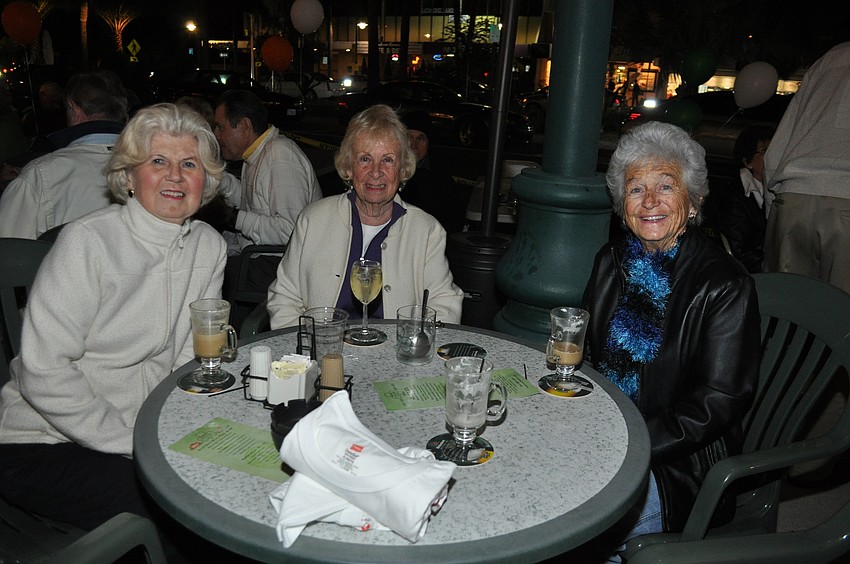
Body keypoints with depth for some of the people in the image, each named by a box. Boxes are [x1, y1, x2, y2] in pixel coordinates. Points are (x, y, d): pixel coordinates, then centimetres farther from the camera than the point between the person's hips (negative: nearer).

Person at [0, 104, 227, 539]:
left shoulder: (209, 246, 2)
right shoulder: (87, 241, -15)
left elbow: (191, 357, 7)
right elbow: (43, 373, -18)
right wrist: (132, 445, -18)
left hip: (148, 432, 6)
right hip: (42, 442, -5)